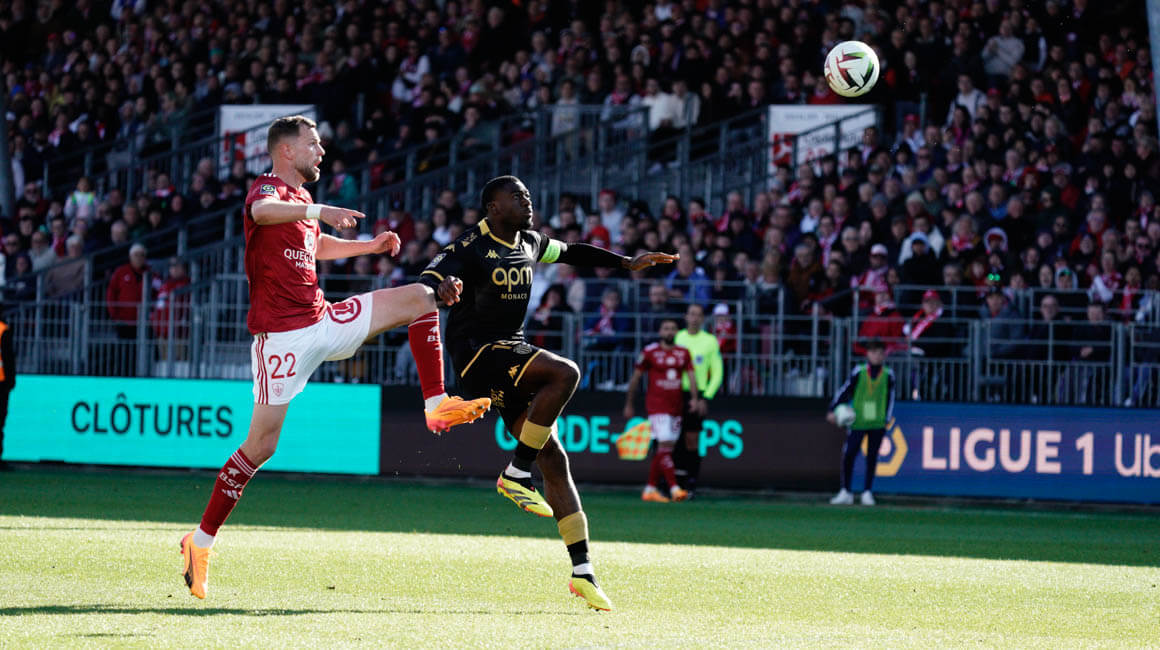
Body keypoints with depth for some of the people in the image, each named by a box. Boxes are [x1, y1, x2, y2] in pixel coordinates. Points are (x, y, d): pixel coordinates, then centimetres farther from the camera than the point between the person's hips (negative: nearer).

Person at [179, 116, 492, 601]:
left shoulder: (301, 198, 18)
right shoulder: (268, 188, -9)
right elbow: (262, 211, -37)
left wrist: (370, 246, 29)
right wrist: (318, 211, -50)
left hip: (323, 320, 8)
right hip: (282, 334, -8)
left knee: (419, 297, 3)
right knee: (261, 444, -11)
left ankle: (437, 405, -1)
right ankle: (201, 541, -2)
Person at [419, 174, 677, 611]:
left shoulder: (529, 243, 13)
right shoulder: (472, 247, -11)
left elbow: (572, 253, 32)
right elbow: (428, 280, -23)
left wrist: (626, 264, 30)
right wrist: (442, 288, -47)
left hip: (511, 354, 8)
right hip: (476, 351, -8)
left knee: (555, 462, 1)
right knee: (564, 373, -30)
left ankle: (583, 571, 2)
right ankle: (516, 474, -19)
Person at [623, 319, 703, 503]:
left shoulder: (683, 353, 10)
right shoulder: (650, 352, -2)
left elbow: (691, 376, 5)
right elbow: (636, 378, 3)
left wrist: (695, 398, -12)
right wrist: (628, 404, 6)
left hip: (676, 405, 5)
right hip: (657, 404, -5)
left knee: (665, 448, 6)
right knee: (665, 443, -16)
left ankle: (650, 489, 14)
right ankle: (674, 488, -21)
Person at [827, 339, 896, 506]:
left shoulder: (888, 375, 3)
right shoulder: (859, 372, 1)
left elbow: (890, 398, 9)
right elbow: (845, 391, 6)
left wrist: (887, 418, 2)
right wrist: (833, 410, 3)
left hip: (877, 423, 1)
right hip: (858, 422, 0)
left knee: (872, 458, 4)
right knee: (849, 455, -5)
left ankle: (867, 493, 14)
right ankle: (846, 492, 5)